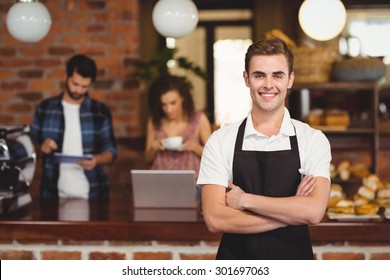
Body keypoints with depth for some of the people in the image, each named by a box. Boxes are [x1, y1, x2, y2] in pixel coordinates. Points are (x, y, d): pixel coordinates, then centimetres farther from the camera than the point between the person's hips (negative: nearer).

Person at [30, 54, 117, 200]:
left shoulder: (101, 111, 2)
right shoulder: (45, 108, 3)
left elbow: (111, 151, 3)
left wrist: (96, 159, -18)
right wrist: (42, 147, -13)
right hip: (54, 193, 0)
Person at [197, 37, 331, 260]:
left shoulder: (313, 140, -6)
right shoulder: (220, 141, -6)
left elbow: (314, 211, -18)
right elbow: (214, 218, -14)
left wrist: (244, 200, -16)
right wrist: (292, 211, -17)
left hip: (295, 258, 0)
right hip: (236, 259, 0)